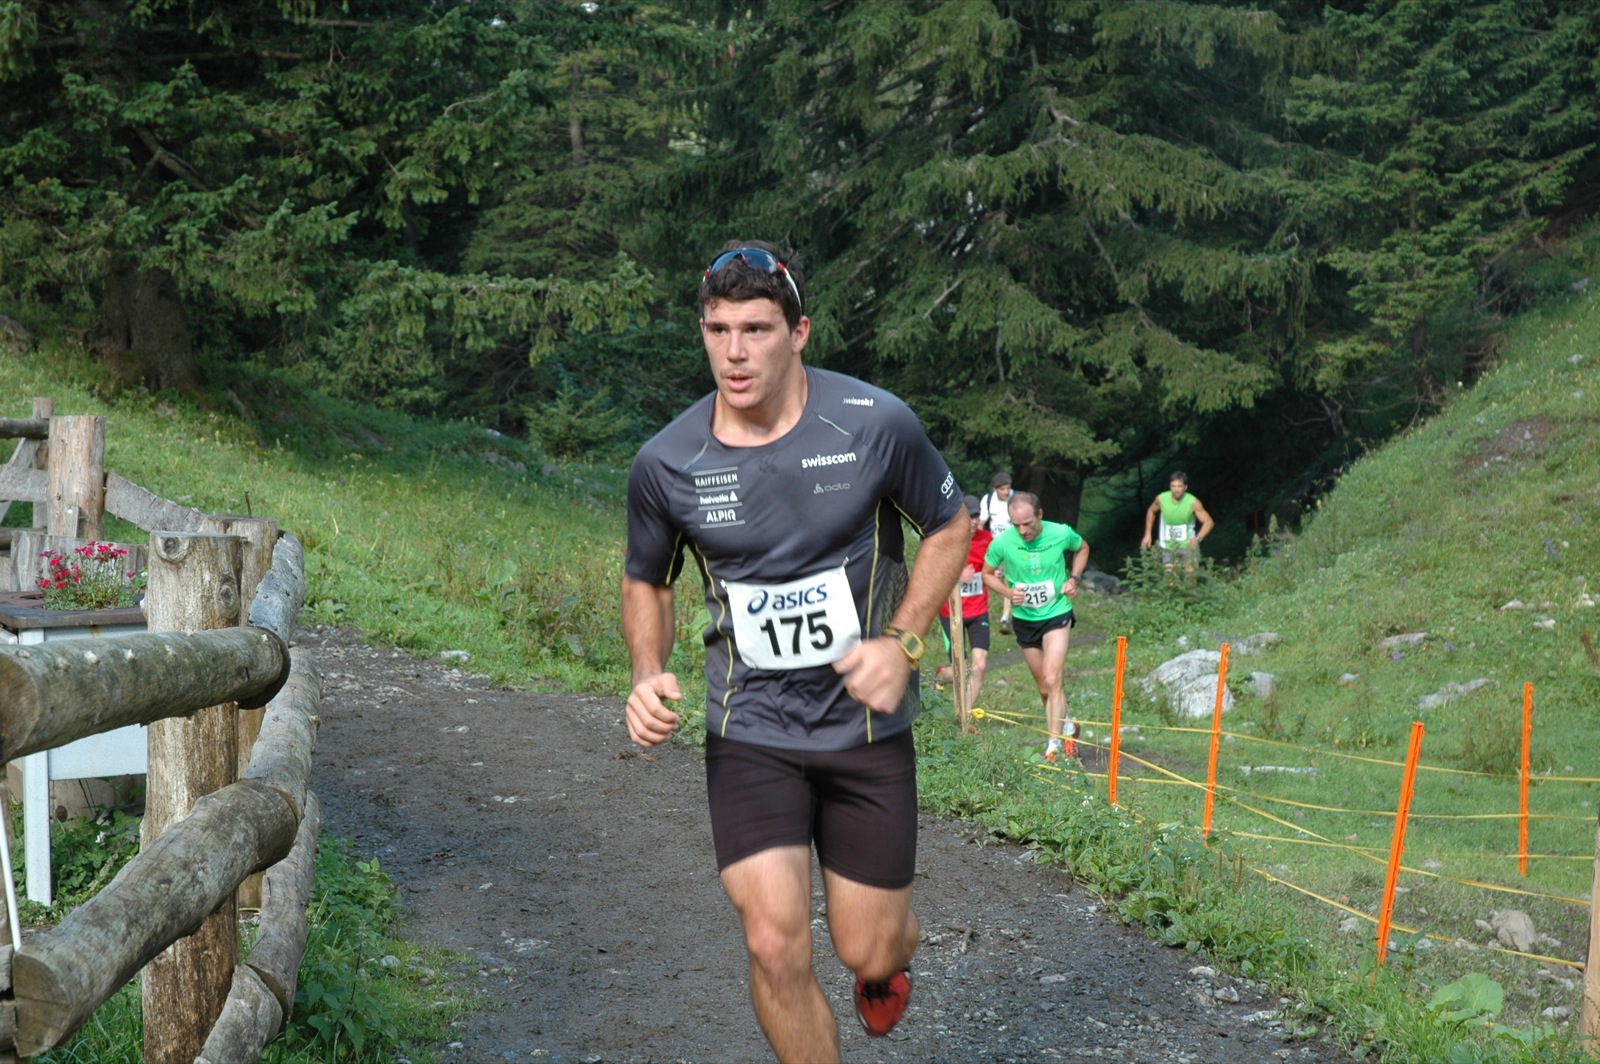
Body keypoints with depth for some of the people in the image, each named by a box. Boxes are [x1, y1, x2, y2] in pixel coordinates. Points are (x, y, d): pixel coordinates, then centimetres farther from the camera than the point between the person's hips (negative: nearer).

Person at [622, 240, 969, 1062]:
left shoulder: (876, 424, -14)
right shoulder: (666, 463, -10)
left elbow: (948, 529, 3)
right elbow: (646, 582, 9)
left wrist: (902, 643, -11)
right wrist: (648, 676, -10)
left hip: (866, 724, 0)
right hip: (749, 732, 0)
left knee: (864, 951, 8)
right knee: (776, 946, -12)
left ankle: (890, 953, 48)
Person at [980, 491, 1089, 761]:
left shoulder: (1062, 534, -16)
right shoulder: (1002, 543, -18)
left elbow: (1082, 548, 8)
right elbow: (987, 574, 1)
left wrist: (1073, 579, -7)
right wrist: (1008, 592, -17)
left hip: (1056, 614, -2)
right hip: (1024, 619, 2)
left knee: (1052, 680, -18)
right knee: (1045, 688, 12)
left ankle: (1054, 744, -15)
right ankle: (1066, 726, 38)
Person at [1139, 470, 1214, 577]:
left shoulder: (1193, 502, -21)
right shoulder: (1161, 499, -13)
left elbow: (1208, 521, -20)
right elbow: (1151, 511, 8)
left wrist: (1198, 538, -37)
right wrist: (1147, 534, 6)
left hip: (1188, 545, -2)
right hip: (1168, 547, 2)